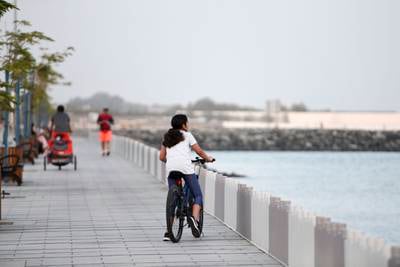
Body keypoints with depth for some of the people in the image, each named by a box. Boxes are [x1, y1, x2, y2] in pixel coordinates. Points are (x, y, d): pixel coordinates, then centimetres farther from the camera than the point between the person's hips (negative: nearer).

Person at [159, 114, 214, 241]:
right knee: (198, 195, 5)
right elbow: (199, 151, 6)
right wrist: (208, 158, 23)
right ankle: (194, 218, -22)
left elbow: (162, 157, 21)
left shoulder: (167, 137, 24)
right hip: (185, 167, -4)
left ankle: (168, 232, 3)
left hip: (170, 168, 5)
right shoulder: (187, 135, 12)